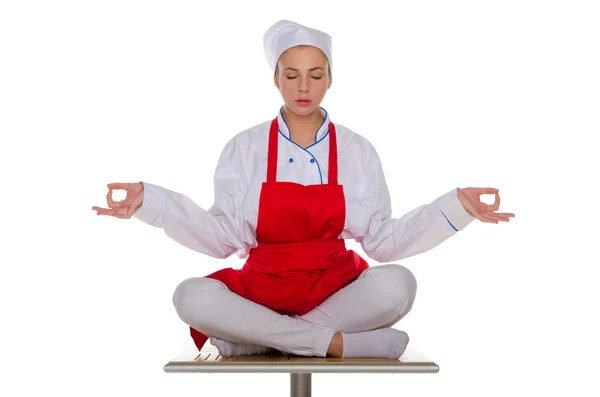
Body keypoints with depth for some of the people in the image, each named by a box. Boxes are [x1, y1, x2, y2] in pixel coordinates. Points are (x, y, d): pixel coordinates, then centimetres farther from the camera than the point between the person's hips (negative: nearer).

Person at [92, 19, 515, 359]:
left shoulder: (357, 150, 3)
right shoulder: (244, 148, 1)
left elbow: (383, 241, 0)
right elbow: (225, 239, -3)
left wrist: (457, 206, -10)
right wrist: (149, 200, -12)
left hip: (336, 289, 1)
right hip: (261, 288, 0)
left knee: (397, 284, -31)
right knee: (192, 296, -31)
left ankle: (255, 337, -23)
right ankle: (340, 342, -28)